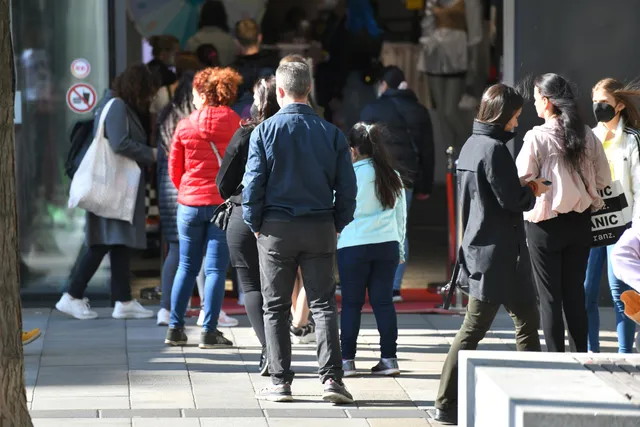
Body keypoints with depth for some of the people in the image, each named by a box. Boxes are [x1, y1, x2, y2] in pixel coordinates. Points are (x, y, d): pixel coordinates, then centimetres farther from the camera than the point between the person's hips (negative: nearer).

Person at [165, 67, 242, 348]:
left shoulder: (185, 126, 0)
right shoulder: (238, 126, -3)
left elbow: (174, 169, 7)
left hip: (190, 204, 2)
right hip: (224, 204, -2)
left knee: (187, 267, 11)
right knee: (216, 269, 1)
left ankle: (175, 328, 11)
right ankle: (209, 331, -2)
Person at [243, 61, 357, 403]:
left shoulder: (264, 131, -6)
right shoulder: (331, 133, 0)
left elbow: (253, 183, -7)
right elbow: (347, 186, 0)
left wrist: (255, 224, 5)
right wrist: (337, 224, 11)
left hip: (276, 230, -1)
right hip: (320, 230, 1)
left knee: (276, 308, 8)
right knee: (323, 304, 6)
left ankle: (280, 383, 7)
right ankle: (331, 378, -6)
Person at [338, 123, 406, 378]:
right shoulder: (392, 177, 7)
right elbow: (401, 215, 13)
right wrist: (399, 247, 21)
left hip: (353, 245, -4)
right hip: (387, 244, 4)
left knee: (351, 303, 2)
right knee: (383, 301, 6)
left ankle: (347, 359, 3)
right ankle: (389, 358, 5)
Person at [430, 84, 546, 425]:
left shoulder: (471, 145, 11)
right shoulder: (494, 149, -18)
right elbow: (513, 201, -19)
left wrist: (522, 188, 11)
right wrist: (533, 192, 1)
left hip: (478, 247, 10)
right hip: (497, 252, -10)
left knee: (527, 320, 15)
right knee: (473, 329, -2)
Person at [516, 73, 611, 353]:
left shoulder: (537, 137, -16)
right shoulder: (587, 135, -2)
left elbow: (522, 182, -14)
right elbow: (603, 180, 3)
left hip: (545, 223, -4)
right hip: (580, 222, 5)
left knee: (550, 297, 3)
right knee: (575, 293, 14)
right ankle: (581, 356, 17)